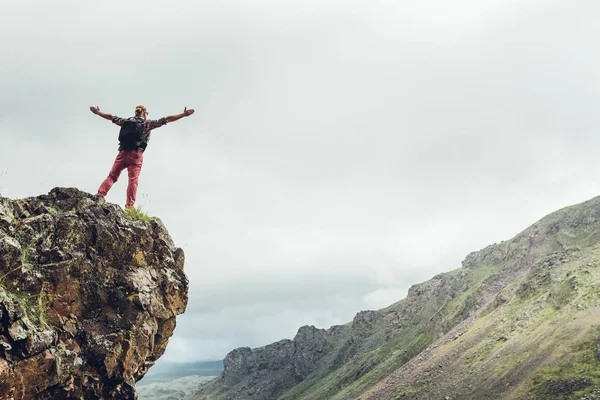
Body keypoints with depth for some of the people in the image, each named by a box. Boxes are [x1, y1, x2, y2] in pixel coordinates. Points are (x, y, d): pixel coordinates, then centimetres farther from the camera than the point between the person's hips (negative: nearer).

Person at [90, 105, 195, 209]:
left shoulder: (126, 121, 17)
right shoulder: (147, 123, 7)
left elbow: (111, 117, 30)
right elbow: (166, 119, 4)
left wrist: (97, 112, 46)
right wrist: (184, 114, 4)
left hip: (123, 153, 4)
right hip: (136, 154, -4)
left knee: (112, 176, 6)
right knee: (133, 180, -7)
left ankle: (100, 194, -11)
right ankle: (129, 205, -15)